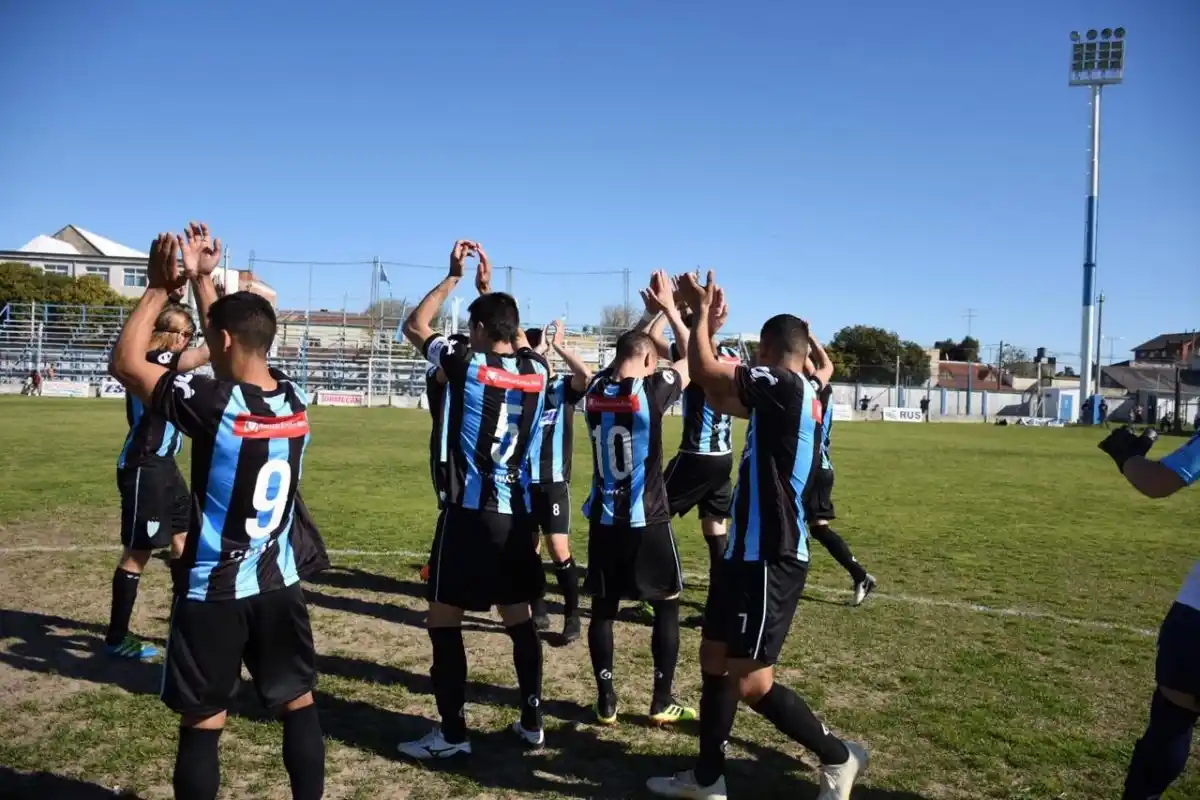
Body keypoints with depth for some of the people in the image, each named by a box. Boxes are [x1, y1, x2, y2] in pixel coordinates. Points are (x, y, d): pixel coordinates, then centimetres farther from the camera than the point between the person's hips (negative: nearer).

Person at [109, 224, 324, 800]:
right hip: (278, 583, 5)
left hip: (213, 590, -5)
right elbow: (237, 348, 15)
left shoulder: (212, 404, -20)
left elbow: (125, 362, -6)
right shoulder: (294, 400, -3)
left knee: (202, 725, 8)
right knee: (299, 705, 17)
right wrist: (203, 278, 17)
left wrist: (161, 287, -1)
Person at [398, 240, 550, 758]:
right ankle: (532, 722, 23)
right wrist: (488, 288, 28)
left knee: (444, 617, 4)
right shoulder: (537, 371, 4)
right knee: (518, 616, 15)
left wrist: (453, 276, 12)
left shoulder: (467, 365, -8)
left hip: (470, 511, -5)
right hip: (517, 513, 6)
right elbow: (517, 342, 28)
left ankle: (452, 734, 8)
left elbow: (414, 327, 7)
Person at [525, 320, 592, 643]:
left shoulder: (563, 386, -1)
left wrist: (558, 346, -14)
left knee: (559, 549, -8)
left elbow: (586, 375, -23)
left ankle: (572, 616, 5)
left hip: (554, 481, -3)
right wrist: (534, 351, -17)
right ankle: (539, 611, 25)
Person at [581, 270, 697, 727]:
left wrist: (654, 315, 26)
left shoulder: (594, 390, 2)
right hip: (646, 519, -4)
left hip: (604, 518, 5)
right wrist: (669, 308, 10)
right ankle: (663, 703, 16)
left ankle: (606, 702, 18)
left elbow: (620, 365, 23)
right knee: (667, 605, 12)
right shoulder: (652, 391, -13)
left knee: (603, 608, 13)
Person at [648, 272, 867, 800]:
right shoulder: (789, 396, 12)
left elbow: (704, 371, -19)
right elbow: (721, 397, 21)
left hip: (770, 558, -10)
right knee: (714, 657, 16)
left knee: (750, 682, -3)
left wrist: (702, 312, -2)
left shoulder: (786, 387, -17)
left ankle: (837, 757, 19)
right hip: (750, 551, 10)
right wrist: (706, 323, 21)